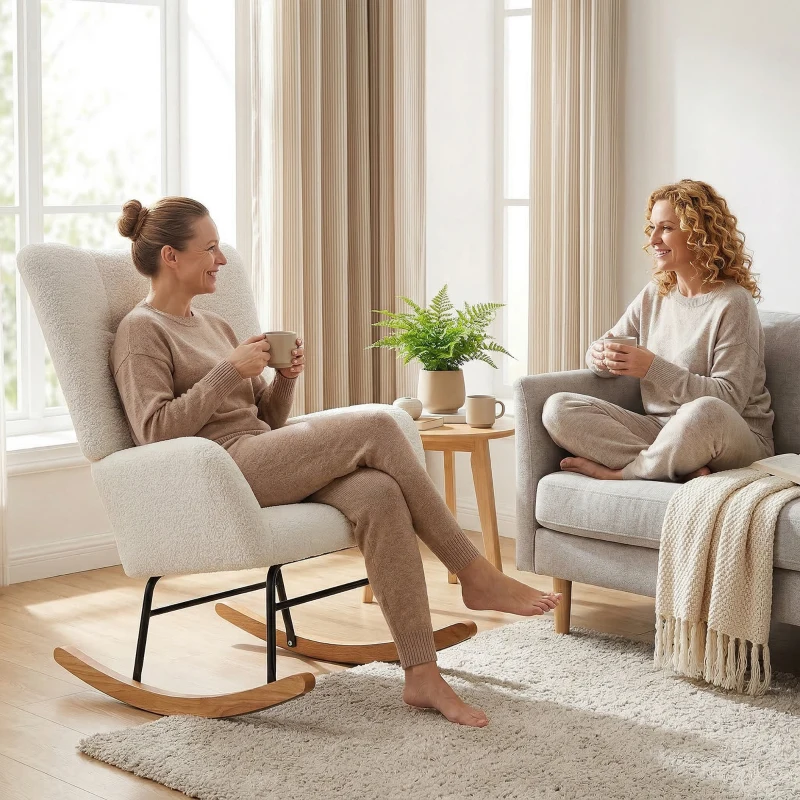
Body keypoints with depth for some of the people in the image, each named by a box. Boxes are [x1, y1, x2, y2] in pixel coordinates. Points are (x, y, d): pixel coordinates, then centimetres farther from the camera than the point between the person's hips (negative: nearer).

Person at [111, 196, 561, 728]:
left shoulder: (213, 325, 25)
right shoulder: (142, 332, 1)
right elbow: (156, 431, -14)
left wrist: (285, 379, 3)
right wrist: (231, 370, -13)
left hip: (264, 462, 7)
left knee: (378, 493, -26)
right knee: (378, 428, -23)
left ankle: (422, 674, -30)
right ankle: (476, 575, -14)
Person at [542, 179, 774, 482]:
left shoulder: (733, 303, -9)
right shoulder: (654, 295, 11)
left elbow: (730, 397, -16)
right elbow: (604, 347, 15)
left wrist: (654, 368, -23)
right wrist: (600, 357, -11)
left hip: (736, 441, -6)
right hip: (661, 430, 6)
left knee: (705, 413, -43)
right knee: (557, 409, -12)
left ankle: (620, 473, -15)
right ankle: (684, 469, -21)